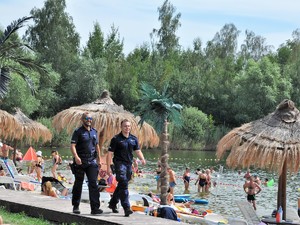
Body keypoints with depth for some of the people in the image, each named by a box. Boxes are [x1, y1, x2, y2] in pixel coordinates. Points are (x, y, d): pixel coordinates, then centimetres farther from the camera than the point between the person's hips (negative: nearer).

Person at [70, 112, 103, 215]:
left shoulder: (94, 131, 14)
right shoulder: (78, 132, -3)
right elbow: (72, 146, -12)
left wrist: (99, 159, 18)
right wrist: (76, 157, -27)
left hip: (92, 161, 4)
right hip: (80, 162, -4)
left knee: (93, 183, -6)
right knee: (78, 184, 7)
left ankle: (95, 208, -8)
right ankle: (75, 206, 19)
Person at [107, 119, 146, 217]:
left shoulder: (134, 139, 10)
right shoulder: (116, 139, -6)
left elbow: (138, 151, 13)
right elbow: (110, 153, -6)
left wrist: (142, 159, -8)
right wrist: (108, 167, -11)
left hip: (129, 164, 6)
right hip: (119, 163, -6)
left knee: (121, 185, 15)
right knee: (123, 184, -16)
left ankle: (113, 203, 32)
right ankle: (126, 207, -19)